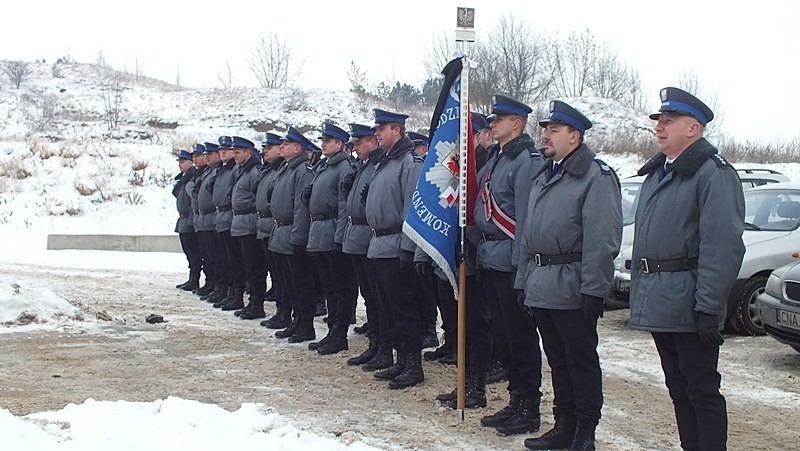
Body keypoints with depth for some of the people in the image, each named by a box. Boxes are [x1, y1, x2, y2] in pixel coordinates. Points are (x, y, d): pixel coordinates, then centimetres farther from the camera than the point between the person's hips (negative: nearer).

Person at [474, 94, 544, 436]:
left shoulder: (527, 161, -13)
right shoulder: (495, 160, 16)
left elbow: (525, 217, -18)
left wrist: (520, 263, -21)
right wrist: (481, 249, 12)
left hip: (510, 260, -9)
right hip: (489, 259, 9)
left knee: (520, 334, -2)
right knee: (501, 332, 13)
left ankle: (529, 408, 6)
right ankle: (516, 399, 23)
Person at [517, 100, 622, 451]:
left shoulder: (596, 176, -9)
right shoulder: (544, 176, 18)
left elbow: (602, 238, -17)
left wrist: (593, 288, -22)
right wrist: (523, 280, 18)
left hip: (571, 288, -8)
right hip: (541, 286, 8)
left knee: (581, 361, 1)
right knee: (557, 360, 15)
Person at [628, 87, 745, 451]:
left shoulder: (713, 173, -12)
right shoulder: (657, 173, 17)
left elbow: (723, 246, -19)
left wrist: (708, 307, -23)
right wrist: (639, 293, 17)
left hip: (688, 304, -9)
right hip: (657, 304, 9)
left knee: (702, 389, -2)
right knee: (678, 389, 15)